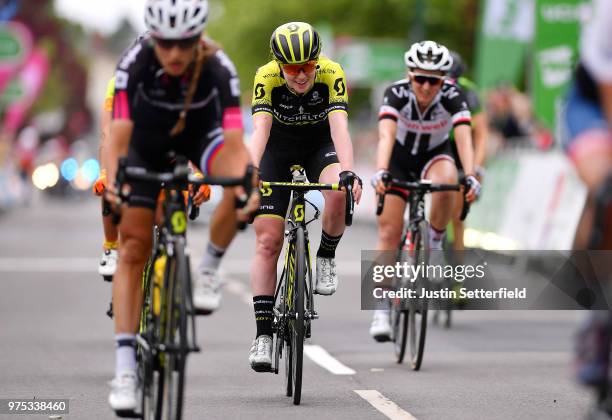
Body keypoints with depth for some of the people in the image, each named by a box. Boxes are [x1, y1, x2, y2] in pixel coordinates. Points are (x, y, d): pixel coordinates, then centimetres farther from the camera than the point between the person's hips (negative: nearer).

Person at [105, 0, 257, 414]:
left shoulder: (218, 69, -34)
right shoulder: (135, 63, -33)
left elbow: (234, 140, -40)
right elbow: (119, 134, -38)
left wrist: (245, 182, -58)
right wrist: (112, 182, -54)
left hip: (200, 135, 0)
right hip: (149, 142, 0)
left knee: (242, 188, -32)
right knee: (134, 248, -8)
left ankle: (209, 270, -6)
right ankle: (126, 366, -8)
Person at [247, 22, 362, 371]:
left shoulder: (332, 75, -28)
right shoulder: (267, 78, -28)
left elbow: (340, 127, -38)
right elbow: (260, 129, -37)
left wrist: (348, 173, -53)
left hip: (320, 146, 0)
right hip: (279, 150, 0)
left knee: (339, 194, -34)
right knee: (267, 242, -9)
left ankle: (326, 257, -5)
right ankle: (263, 333, -5)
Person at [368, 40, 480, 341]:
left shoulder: (453, 96, -27)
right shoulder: (396, 94, -29)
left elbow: (464, 137, -39)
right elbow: (386, 135, -43)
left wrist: (470, 176, -55)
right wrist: (381, 172, -60)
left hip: (435, 155, 0)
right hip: (399, 160, 0)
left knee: (446, 183, -36)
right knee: (389, 232, -9)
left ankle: (435, 246, -10)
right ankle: (381, 311, -3)